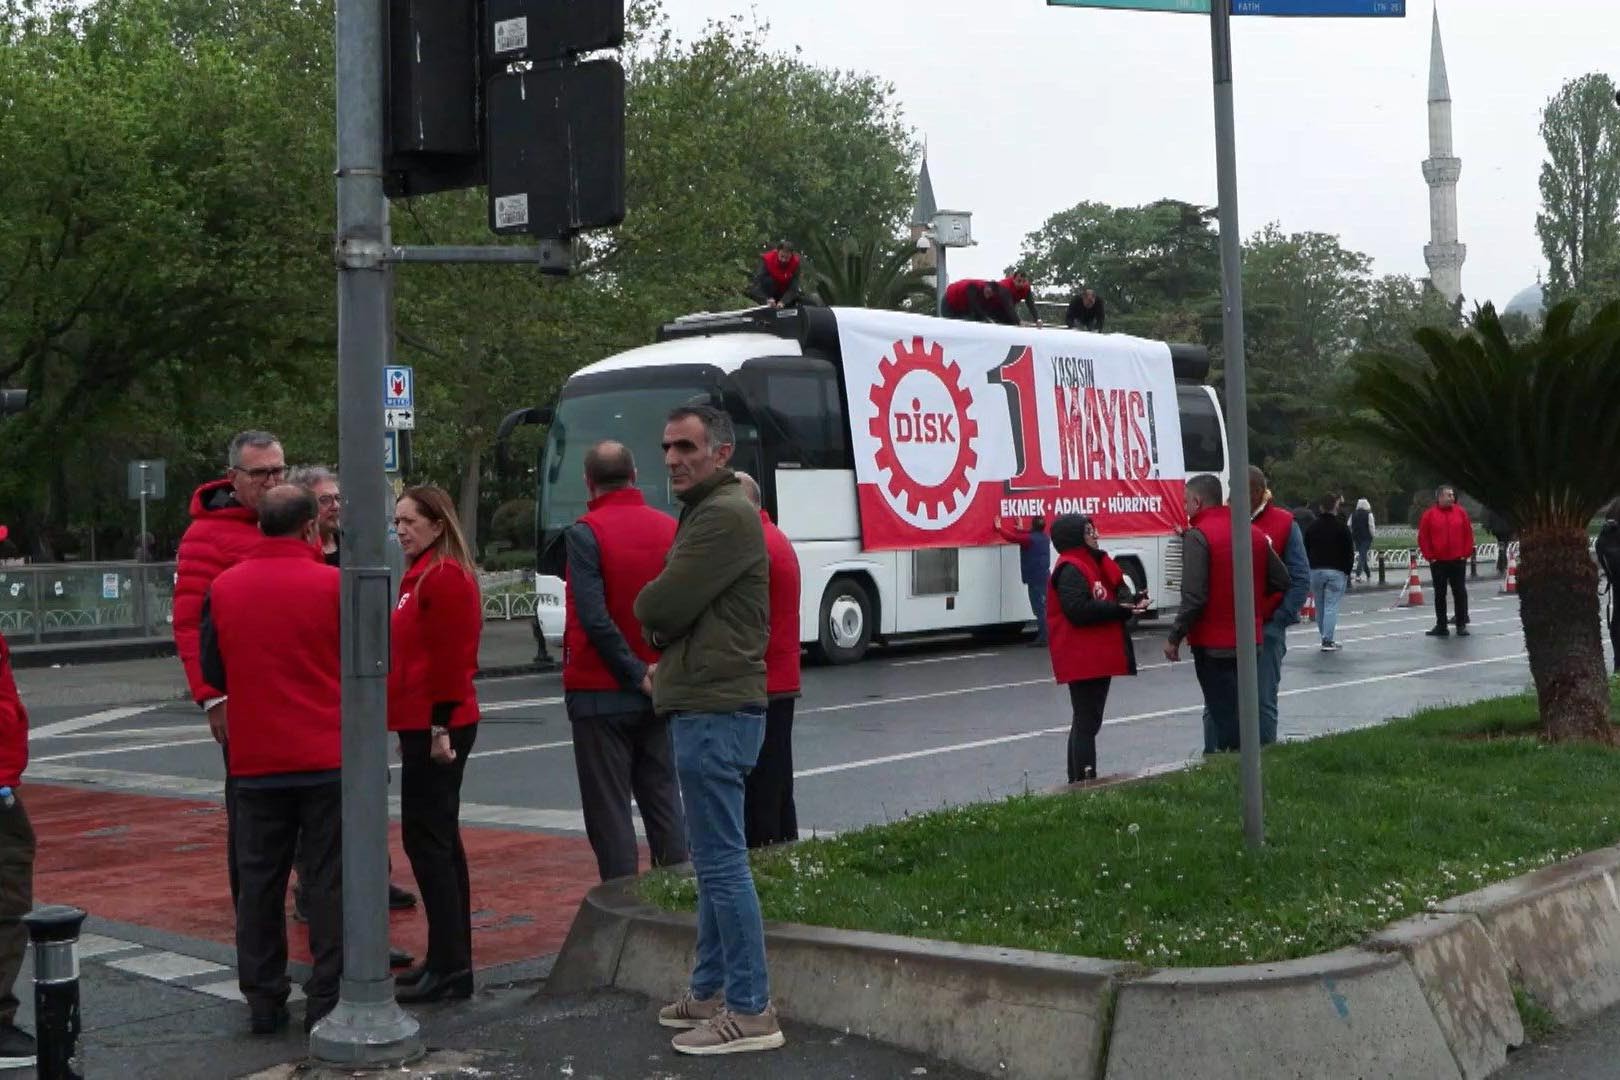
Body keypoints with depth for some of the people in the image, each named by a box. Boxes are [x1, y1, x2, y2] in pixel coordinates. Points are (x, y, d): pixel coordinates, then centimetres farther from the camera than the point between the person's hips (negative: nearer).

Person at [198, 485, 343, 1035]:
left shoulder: (223, 588, 1)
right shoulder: (332, 585, -9)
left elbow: (212, 670, 10)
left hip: (255, 760, 3)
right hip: (327, 757, -3)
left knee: (259, 881, 11)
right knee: (327, 880, 4)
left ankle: (263, 1000, 16)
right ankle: (325, 999, 6)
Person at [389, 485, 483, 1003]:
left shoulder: (445, 577, -14)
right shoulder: (422, 575, 18)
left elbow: (449, 658, -20)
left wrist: (440, 725, -21)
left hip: (435, 728, -11)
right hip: (424, 725, 11)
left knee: (427, 839, -8)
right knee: (438, 838, 13)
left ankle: (449, 966, -5)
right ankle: (452, 959, 20)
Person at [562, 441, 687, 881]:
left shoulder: (585, 533, -12)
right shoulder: (671, 530, 3)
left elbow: (594, 617, -20)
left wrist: (636, 673, -13)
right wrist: (653, 673, 1)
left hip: (601, 694, -5)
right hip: (660, 694, 5)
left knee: (609, 808, 2)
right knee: (663, 799, 14)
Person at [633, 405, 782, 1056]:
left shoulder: (725, 515, -15)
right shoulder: (705, 512, 20)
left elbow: (659, 607, -19)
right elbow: (668, 611, 20)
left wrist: (649, 610, 2)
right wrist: (663, 621, -1)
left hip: (714, 713, -11)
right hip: (706, 708, 11)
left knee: (721, 862, -8)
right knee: (711, 858, 16)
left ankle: (750, 1012, -3)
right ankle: (710, 992, 26)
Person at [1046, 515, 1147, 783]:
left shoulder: (1096, 563, 17)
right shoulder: (1070, 570, -16)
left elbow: (1118, 592, 17)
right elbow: (1079, 609, -26)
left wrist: (1132, 603, -6)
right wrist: (1120, 609, -24)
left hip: (1099, 655, 11)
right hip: (1082, 659, -11)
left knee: (1089, 721, 15)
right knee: (1086, 721, -9)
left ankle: (1080, 780, 23)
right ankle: (1084, 781, -7)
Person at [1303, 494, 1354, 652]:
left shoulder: (1312, 527, 6)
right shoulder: (1341, 527, -3)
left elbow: (1306, 551, 9)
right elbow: (1350, 552, -2)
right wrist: (1347, 571, 7)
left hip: (1315, 571, 3)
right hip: (1336, 572, -3)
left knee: (1320, 607, 11)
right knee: (1331, 607, -4)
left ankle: (1326, 638, 17)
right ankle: (1328, 640, -9)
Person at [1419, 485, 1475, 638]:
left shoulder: (1461, 512, 4)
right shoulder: (1429, 515, 0)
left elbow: (1468, 534, 5)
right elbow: (1423, 538, 0)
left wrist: (1466, 553, -2)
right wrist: (1430, 556, -5)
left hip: (1458, 561, 1)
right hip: (1438, 562, -1)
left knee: (1460, 592, 2)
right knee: (1440, 594, 5)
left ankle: (1462, 624, 8)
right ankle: (1441, 626, 11)